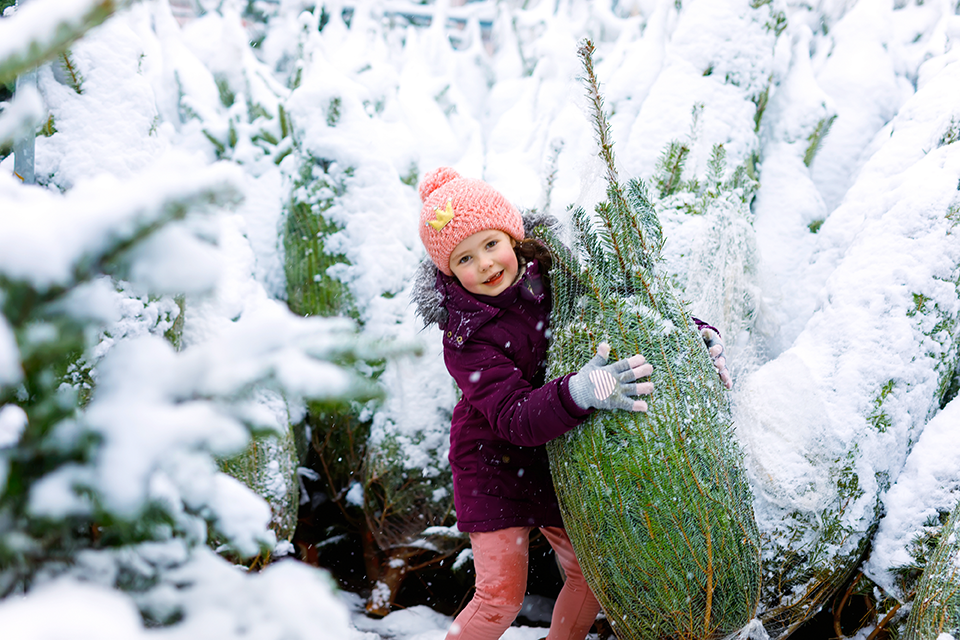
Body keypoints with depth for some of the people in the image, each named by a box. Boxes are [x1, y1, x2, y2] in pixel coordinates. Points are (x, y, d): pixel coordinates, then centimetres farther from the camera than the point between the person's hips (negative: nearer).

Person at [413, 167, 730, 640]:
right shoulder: (465, 339, -23)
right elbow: (514, 416, -34)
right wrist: (577, 394, -52)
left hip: (556, 464, 5)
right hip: (495, 466, -5)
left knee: (590, 575, 11)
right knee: (501, 595, -8)